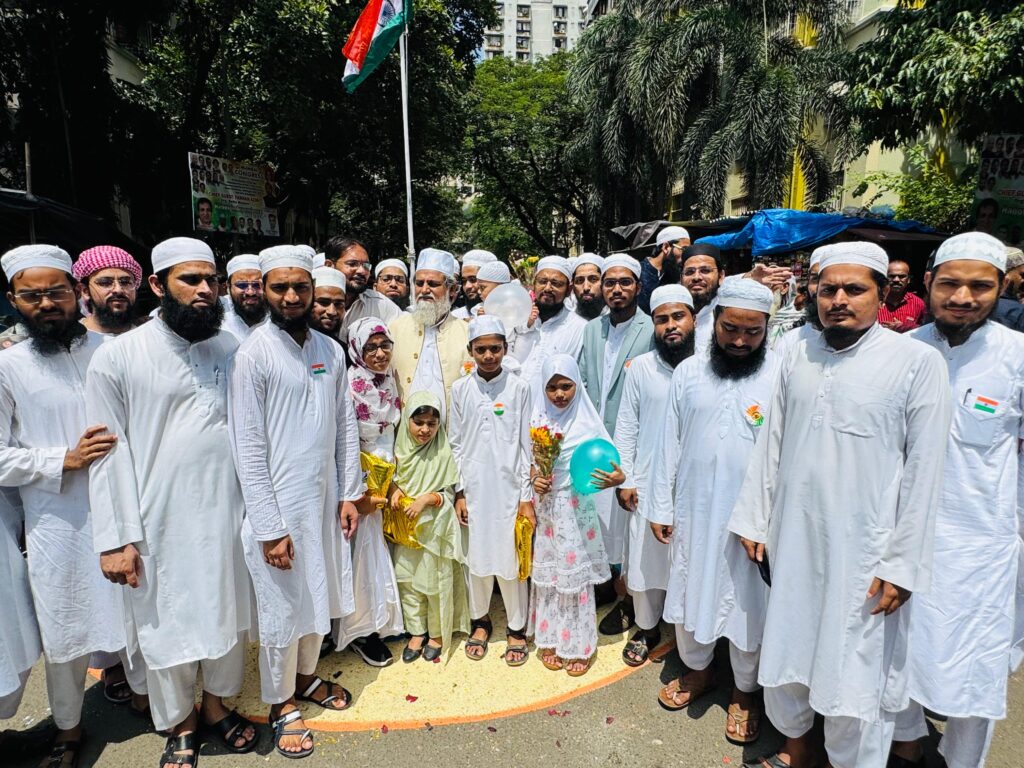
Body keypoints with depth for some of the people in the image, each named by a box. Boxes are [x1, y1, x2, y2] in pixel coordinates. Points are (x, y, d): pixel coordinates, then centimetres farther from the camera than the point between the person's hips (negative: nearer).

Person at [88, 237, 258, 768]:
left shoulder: (231, 350, 0)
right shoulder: (118, 356, -7)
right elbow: (109, 453, -7)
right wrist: (116, 538, -9)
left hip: (226, 512, 3)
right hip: (159, 520, -2)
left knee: (227, 614, 17)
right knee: (165, 623, 14)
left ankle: (216, 704, 42)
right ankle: (179, 724, 39)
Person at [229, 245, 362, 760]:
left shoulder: (330, 350, 4)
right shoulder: (253, 354, -13)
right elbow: (248, 447, -15)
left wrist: (349, 493, 5)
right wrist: (270, 527, -16)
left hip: (325, 499, 5)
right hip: (278, 504, -5)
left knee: (318, 596, 20)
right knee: (281, 608, 11)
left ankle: (306, 677, 44)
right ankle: (280, 703, 33)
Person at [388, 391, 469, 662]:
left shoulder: (444, 453, -12)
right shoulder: (401, 449, 0)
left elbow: (449, 493, -8)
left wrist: (426, 499, -23)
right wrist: (395, 490, -7)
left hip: (435, 526, -4)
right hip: (406, 527, 4)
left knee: (435, 580, 7)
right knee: (407, 579, 12)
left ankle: (437, 633, 28)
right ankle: (417, 632, 30)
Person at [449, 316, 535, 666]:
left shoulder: (519, 388, -3)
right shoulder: (460, 389, 3)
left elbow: (527, 445, -2)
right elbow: (456, 444, 6)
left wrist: (528, 496, -3)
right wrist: (459, 492, 2)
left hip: (509, 487, -2)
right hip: (474, 488, 2)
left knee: (511, 558, 5)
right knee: (476, 556, 12)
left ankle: (517, 627, 26)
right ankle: (480, 620, 35)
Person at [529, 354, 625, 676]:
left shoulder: (588, 420, -11)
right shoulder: (539, 418, -2)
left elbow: (608, 460, -12)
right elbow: (532, 460, 8)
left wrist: (618, 477, -34)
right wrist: (535, 479, -12)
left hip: (577, 507, -3)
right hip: (546, 507, 3)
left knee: (576, 573, 8)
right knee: (548, 572, 14)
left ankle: (579, 645, 26)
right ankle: (550, 640, 31)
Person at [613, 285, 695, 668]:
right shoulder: (640, 367, -2)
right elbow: (626, 425, 1)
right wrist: (625, 479, -1)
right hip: (648, 483, 1)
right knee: (645, 558, 12)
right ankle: (646, 628, 34)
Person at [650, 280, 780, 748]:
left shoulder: (783, 375, -10)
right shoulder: (688, 372, 0)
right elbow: (670, 442, 3)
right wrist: (660, 507, 4)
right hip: (693, 511, 3)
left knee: (747, 601, 13)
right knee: (688, 589, 18)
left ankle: (745, 691, 38)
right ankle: (697, 669, 44)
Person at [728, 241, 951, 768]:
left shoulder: (918, 362, -8)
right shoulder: (799, 356, 4)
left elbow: (923, 471, -9)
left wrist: (902, 564, -10)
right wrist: (753, 520, 7)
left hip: (863, 554, -4)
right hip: (792, 543, 4)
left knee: (854, 675, 8)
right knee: (786, 653, 18)